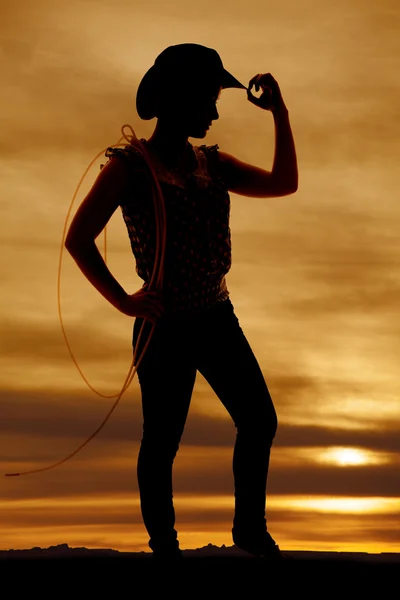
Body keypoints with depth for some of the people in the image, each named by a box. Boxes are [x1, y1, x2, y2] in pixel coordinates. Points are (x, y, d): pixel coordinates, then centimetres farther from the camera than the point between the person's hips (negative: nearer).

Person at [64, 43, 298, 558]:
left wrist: (279, 113, 3)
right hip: (166, 327, -6)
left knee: (260, 421, 8)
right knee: (162, 441, 5)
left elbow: (284, 183, 11)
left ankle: (250, 528, 27)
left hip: (217, 318, 6)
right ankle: (163, 545, 23)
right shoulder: (129, 166, -10)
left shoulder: (210, 163, 8)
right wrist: (123, 301, -16)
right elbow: (78, 240, -10)